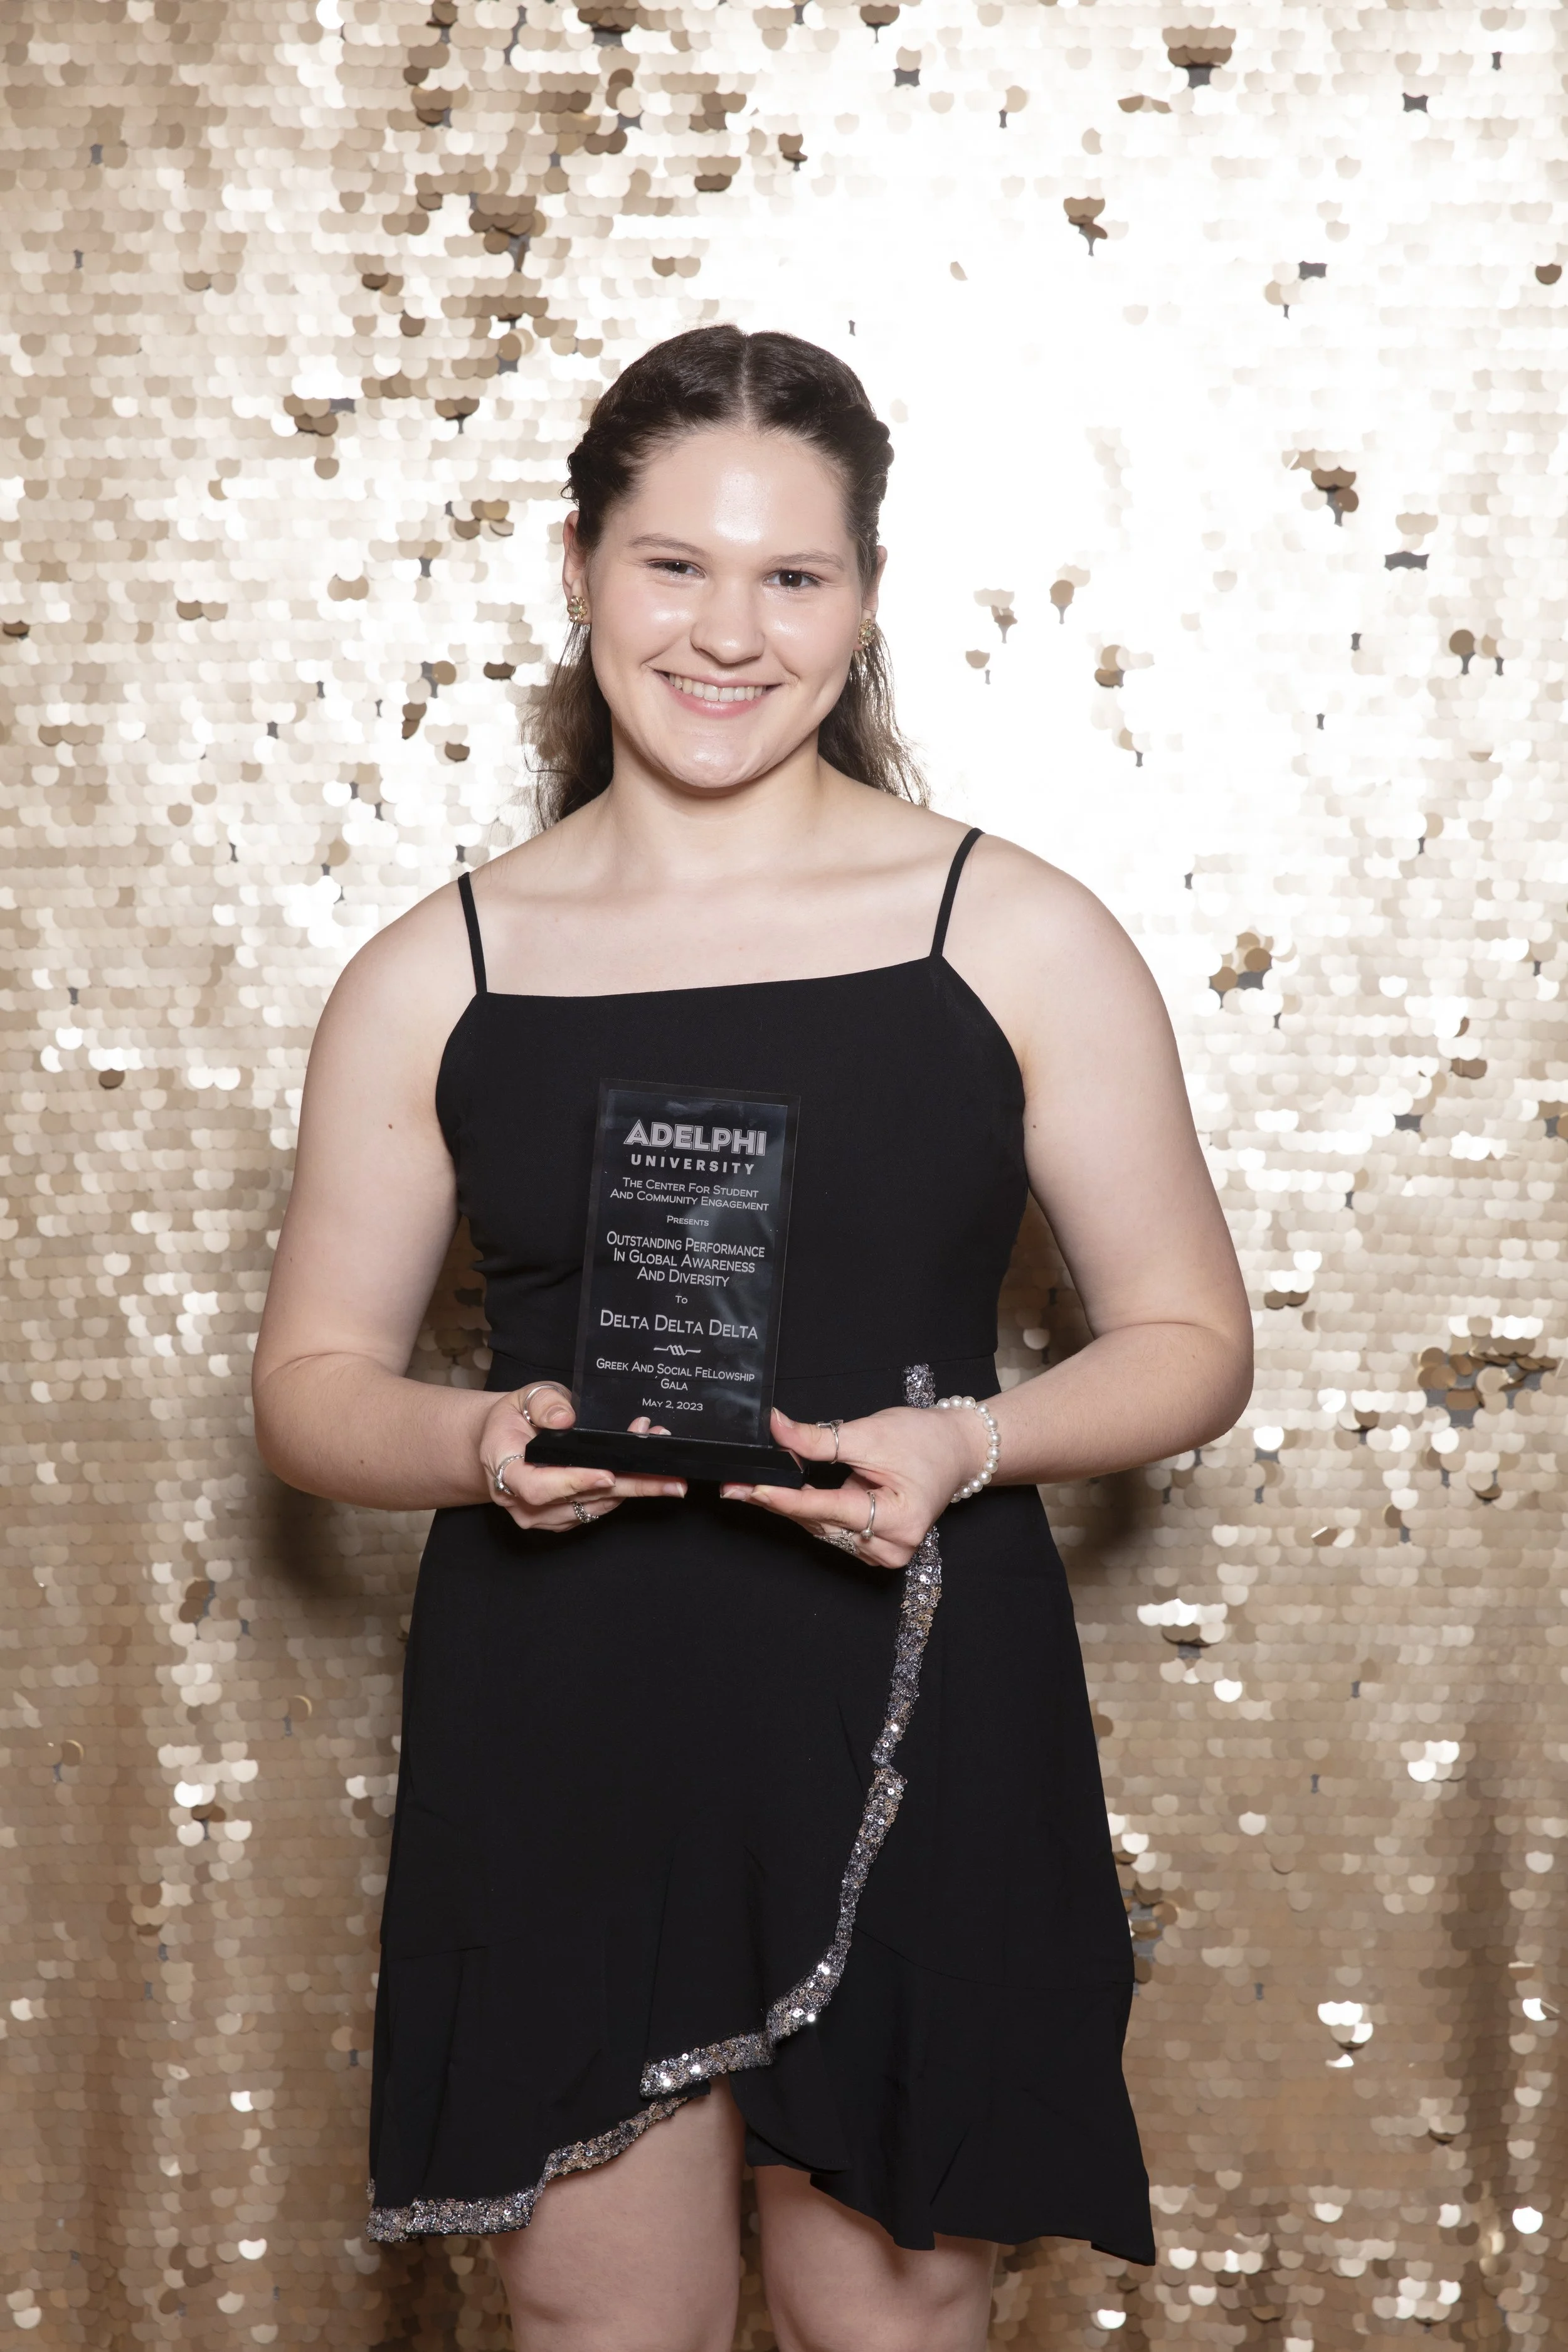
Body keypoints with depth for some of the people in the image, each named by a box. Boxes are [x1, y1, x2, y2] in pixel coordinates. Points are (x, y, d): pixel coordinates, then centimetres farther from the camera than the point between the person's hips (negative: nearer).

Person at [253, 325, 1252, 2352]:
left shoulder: (1013, 935, 0)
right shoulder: (436, 977, 3)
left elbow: (1190, 1340, 3)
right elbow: (312, 1380, 8)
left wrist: (968, 1442, -16)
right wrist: (484, 1443, -14)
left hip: (913, 1733, -1)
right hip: (553, 1738, 1)